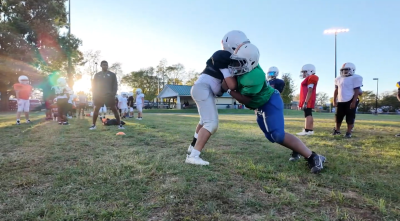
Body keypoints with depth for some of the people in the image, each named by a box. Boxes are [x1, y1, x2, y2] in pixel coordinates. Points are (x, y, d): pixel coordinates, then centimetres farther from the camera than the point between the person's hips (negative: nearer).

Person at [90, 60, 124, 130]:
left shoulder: (112, 74, 5)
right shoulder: (97, 75, 11)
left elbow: (115, 84, 1)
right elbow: (93, 85, 12)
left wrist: (113, 93, -10)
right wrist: (95, 94, 1)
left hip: (109, 95, -2)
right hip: (99, 95, 2)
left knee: (114, 109, -5)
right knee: (96, 109, 2)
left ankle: (119, 124, -3)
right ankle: (93, 125, 13)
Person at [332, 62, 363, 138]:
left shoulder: (355, 78, -6)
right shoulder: (339, 79, 12)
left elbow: (357, 91, -11)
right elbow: (336, 91, 16)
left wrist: (354, 102, -16)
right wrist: (334, 101, 11)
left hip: (350, 101, -5)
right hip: (340, 101, 6)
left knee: (350, 118, 0)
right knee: (338, 117, 11)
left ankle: (348, 132, 8)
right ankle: (337, 130, 27)